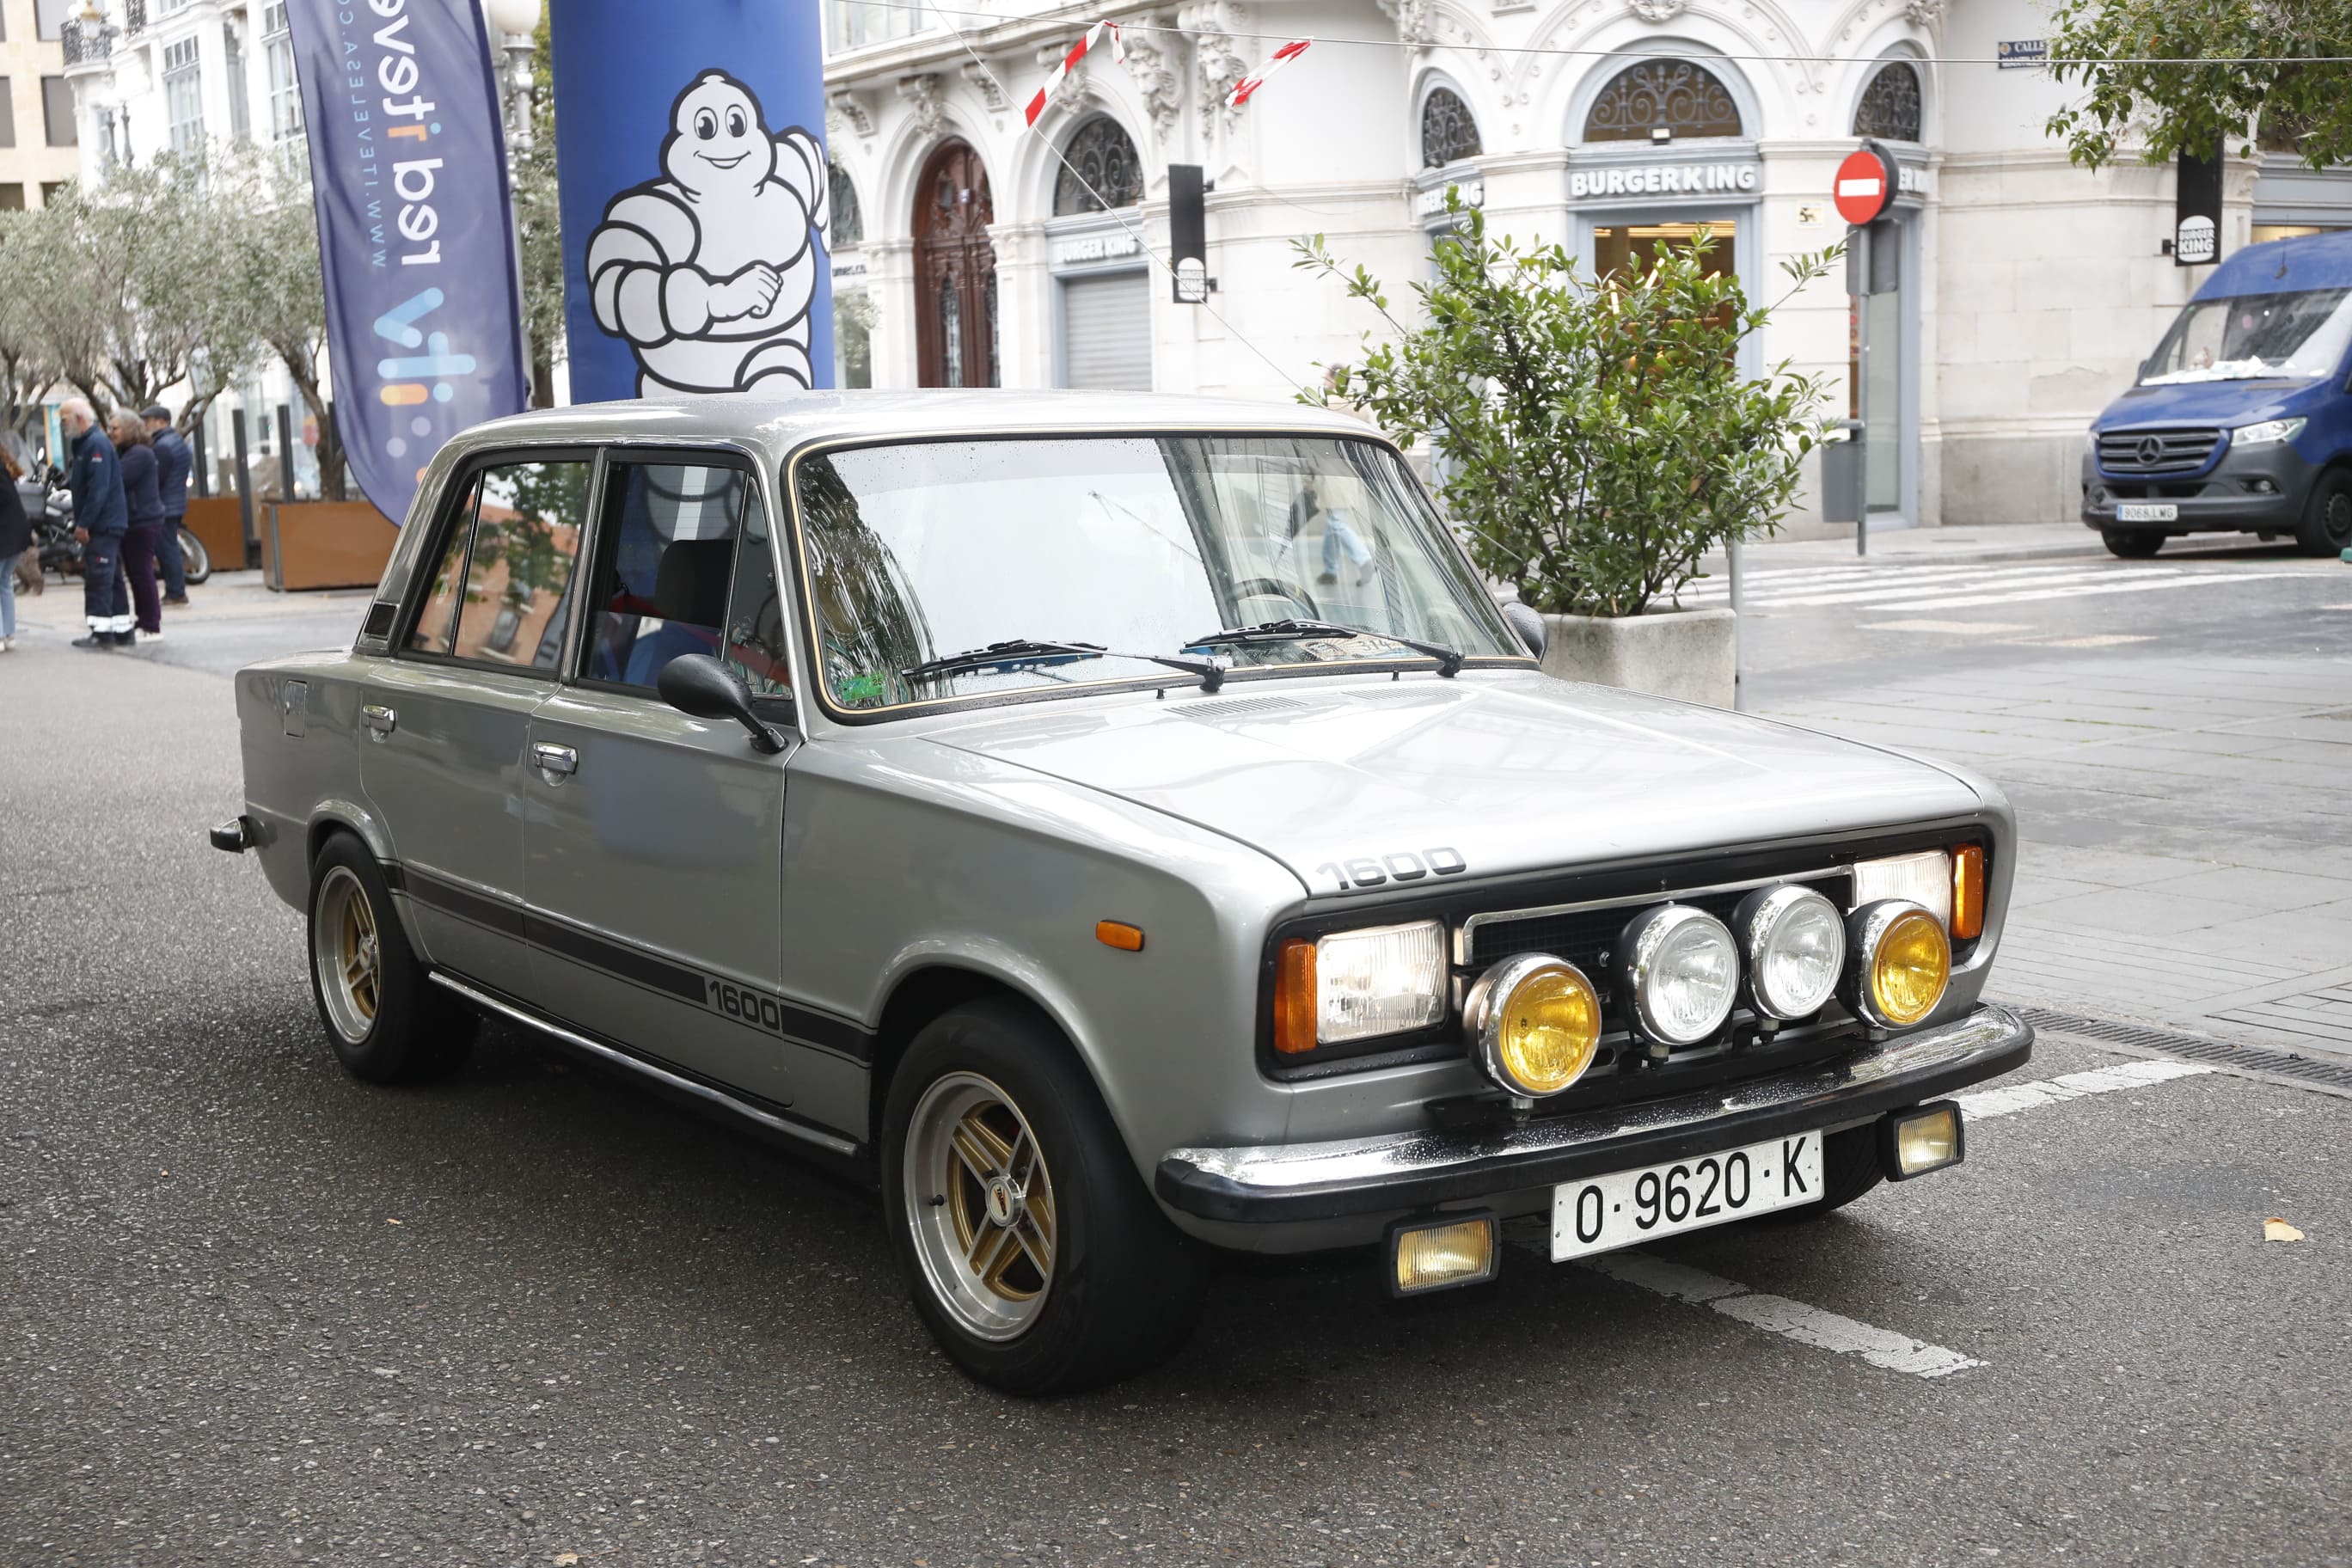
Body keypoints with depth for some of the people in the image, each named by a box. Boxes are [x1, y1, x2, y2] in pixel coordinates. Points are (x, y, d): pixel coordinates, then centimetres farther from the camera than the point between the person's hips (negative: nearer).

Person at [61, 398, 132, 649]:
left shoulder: (97, 444, -15)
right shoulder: (85, 443, 18)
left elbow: (98, 488, -21)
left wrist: (84, 523, -21)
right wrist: (66, 481, 6)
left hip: (103, 524, -10)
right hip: (105, 525, 10)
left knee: (99, 579, -10)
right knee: (112, 579, 12)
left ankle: (102, 632, -10)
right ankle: (123, 630, 16)